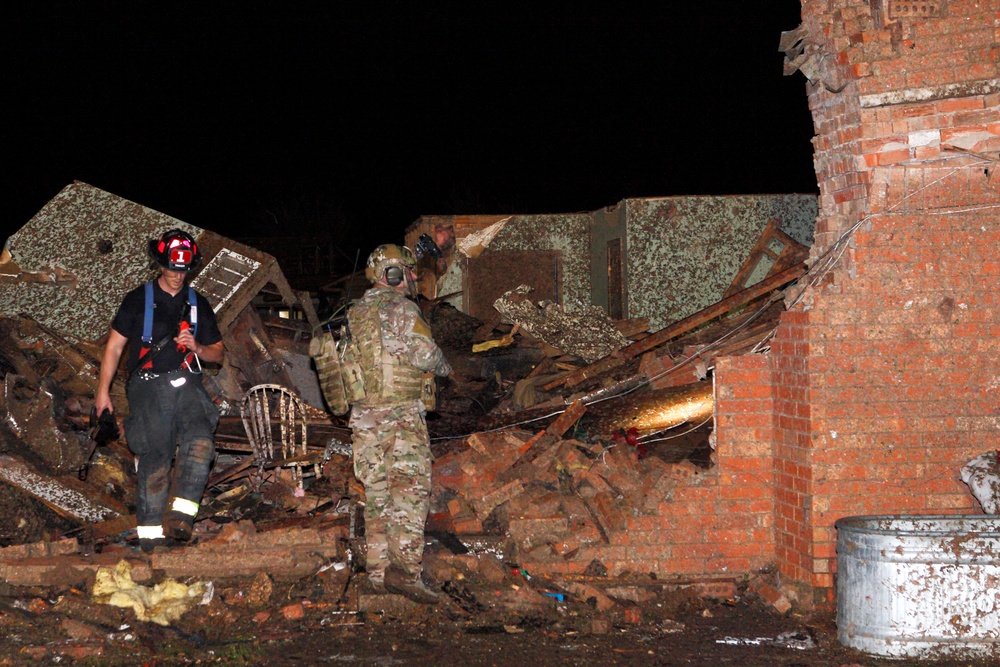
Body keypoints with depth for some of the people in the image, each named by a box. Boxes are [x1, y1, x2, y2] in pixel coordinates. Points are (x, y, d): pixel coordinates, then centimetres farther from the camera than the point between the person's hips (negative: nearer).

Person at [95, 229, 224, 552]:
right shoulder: (138, 299, 9)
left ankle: (181, 515, -28)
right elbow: (114, 346, 11)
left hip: (186, 385, 2)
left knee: (200, 443, -24)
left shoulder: (198, 304, 17)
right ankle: (150, 531, -5)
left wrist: (196, 347, -3)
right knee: (155, 458, -11)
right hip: (148, 385, -2)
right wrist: (103, 391, 5)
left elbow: (217, 354, 20)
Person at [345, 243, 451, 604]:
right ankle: (403, 567, -20)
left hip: (363, 414, 7)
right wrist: (442, 366, 4)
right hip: (401, 412, -7)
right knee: (410, 488, -10)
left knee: (377, 492, 11)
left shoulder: (356, 313, 14)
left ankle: (378, 569, 12)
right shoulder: (400, 308, -10)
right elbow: (424, 354, -18)